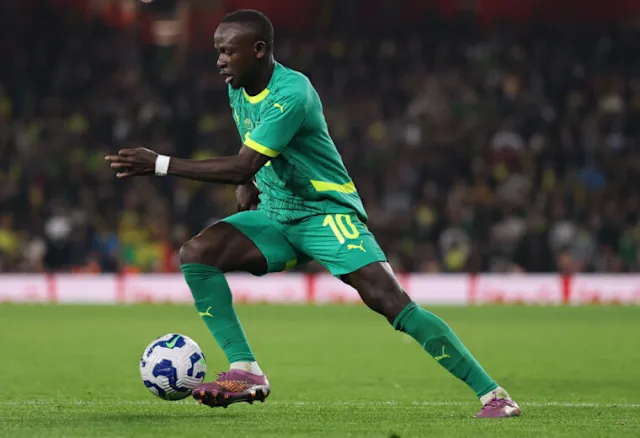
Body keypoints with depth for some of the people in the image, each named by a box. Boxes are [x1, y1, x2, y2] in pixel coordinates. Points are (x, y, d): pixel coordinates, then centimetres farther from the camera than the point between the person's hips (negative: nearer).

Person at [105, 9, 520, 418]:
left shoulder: (291, 93, -25)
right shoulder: (238, 90, 3)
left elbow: (243, 167, -31)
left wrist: (160, 164, -30)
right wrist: (247, 187, 8)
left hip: (328, 212, -8)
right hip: (274, 215, 8)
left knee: (392, 303, -23)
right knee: (196, 253, -16)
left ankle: (492, 394, -18)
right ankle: (246, 373, -14)